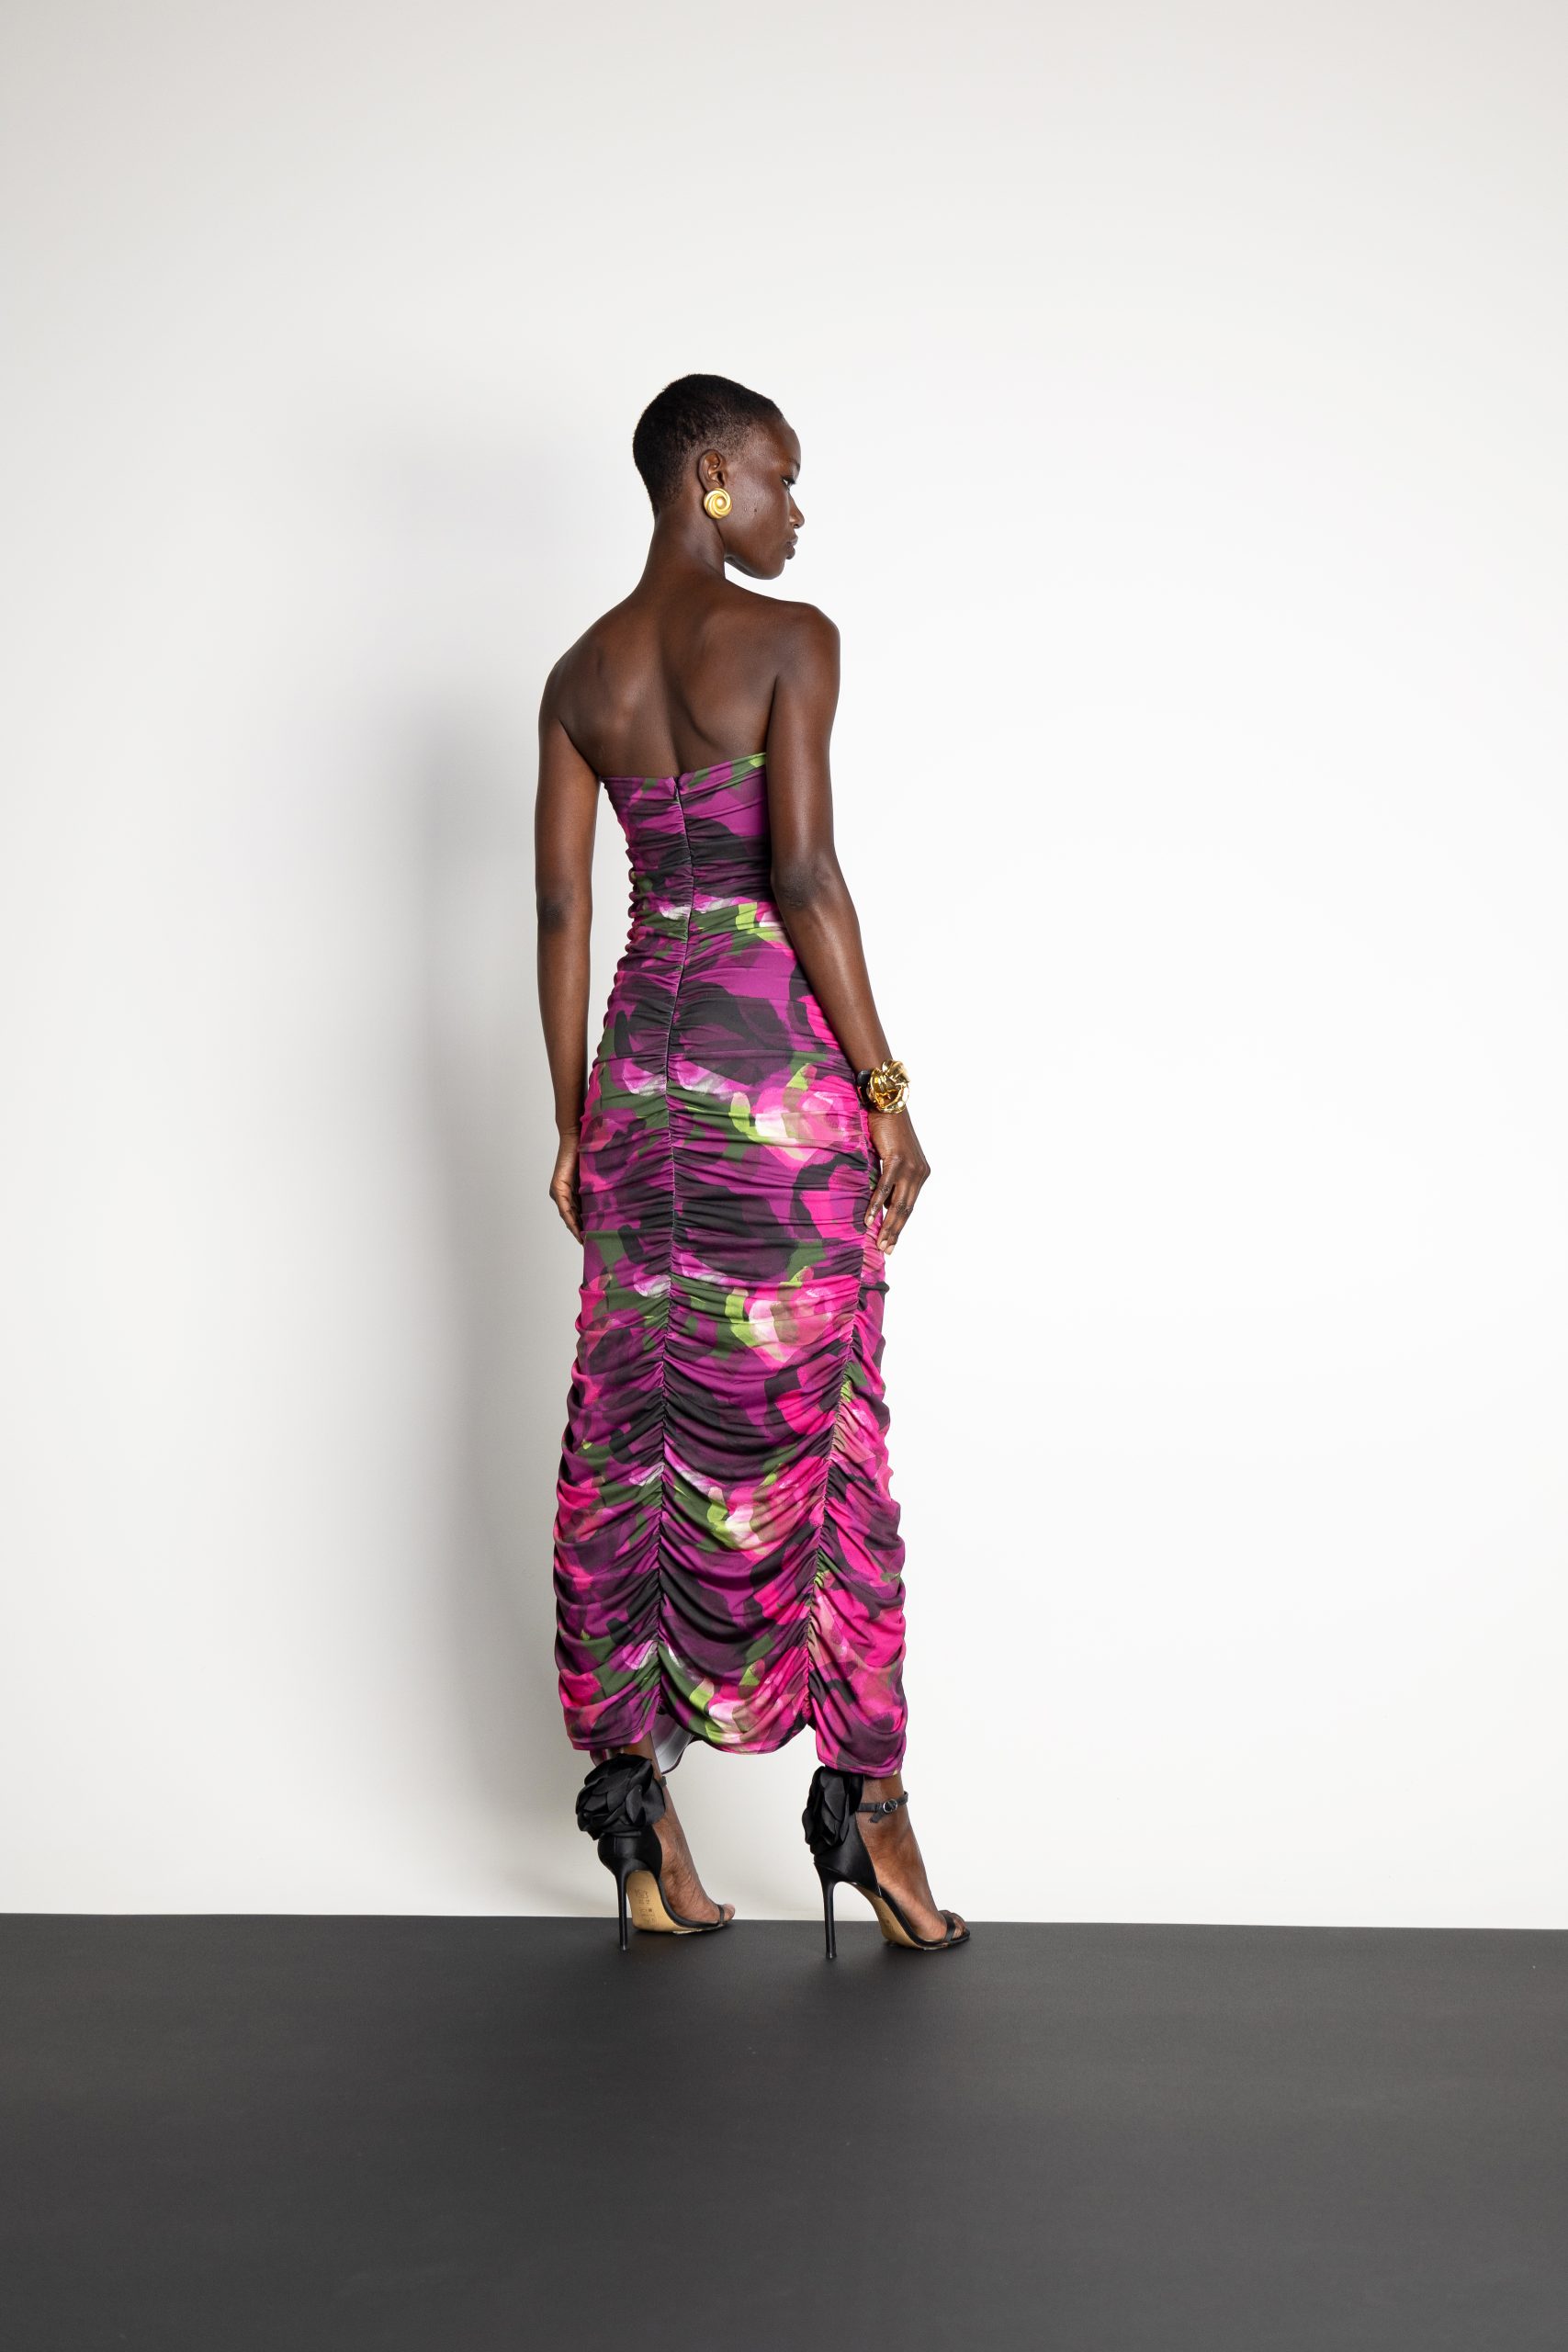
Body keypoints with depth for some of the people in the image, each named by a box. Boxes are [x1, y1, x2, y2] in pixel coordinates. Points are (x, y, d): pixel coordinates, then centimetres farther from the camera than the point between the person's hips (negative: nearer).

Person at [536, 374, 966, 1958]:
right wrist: (883, 1085, -11)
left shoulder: (581, 673, 10)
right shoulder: (788, 641, -7)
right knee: (811, 1420, 0)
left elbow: (560, 906, 8)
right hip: (780, 1055, -5)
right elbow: (802, 870, -15)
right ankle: (861, 1787, 6)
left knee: (627, 1423, 8)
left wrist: (574, 1123, 12)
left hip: (642, 1059, 6)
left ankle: (629, 1774, 13)